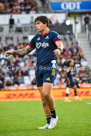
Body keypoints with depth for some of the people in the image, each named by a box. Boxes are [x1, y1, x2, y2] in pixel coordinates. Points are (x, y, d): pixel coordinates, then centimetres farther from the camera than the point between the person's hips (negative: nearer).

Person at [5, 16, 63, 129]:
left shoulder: (53, 35, -4)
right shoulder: (36, 38, 16)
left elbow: (60, 45, -23)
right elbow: (26, 50, 23)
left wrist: (58, 50, -46)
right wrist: (12, 52, 11)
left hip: (50, 69, -7)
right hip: (39, 70, 7)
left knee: (46, 94, -19)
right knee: (43, 98, 4)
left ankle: (54, 116, 2)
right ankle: (49, 122, 9)